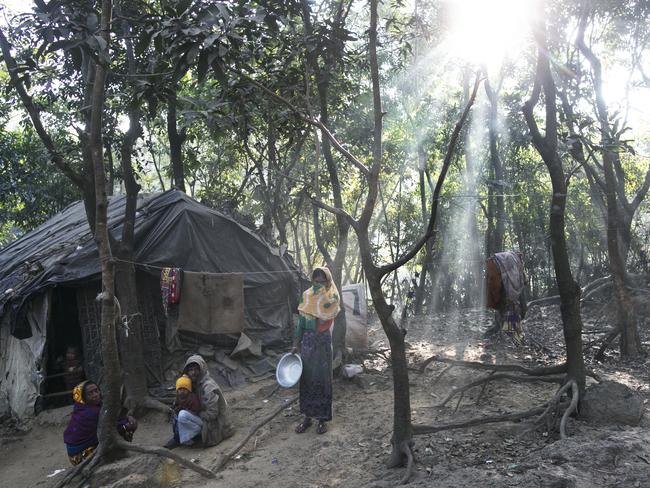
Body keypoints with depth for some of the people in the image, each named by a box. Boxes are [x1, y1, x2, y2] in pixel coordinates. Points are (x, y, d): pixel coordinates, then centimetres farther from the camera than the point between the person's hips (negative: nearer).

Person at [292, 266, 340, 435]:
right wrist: (296, 344, 3)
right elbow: (301, 322, 6)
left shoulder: (332, 297, -5)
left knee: (322, 378, 3)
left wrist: (321, 292, -20)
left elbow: (327, 310, -26)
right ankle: (307, 416, 19)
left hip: (323, 342, -3)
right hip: (307, 341, 3)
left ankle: (322, 418, 13)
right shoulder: (306, 296, 3)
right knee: (306, 378, 8)